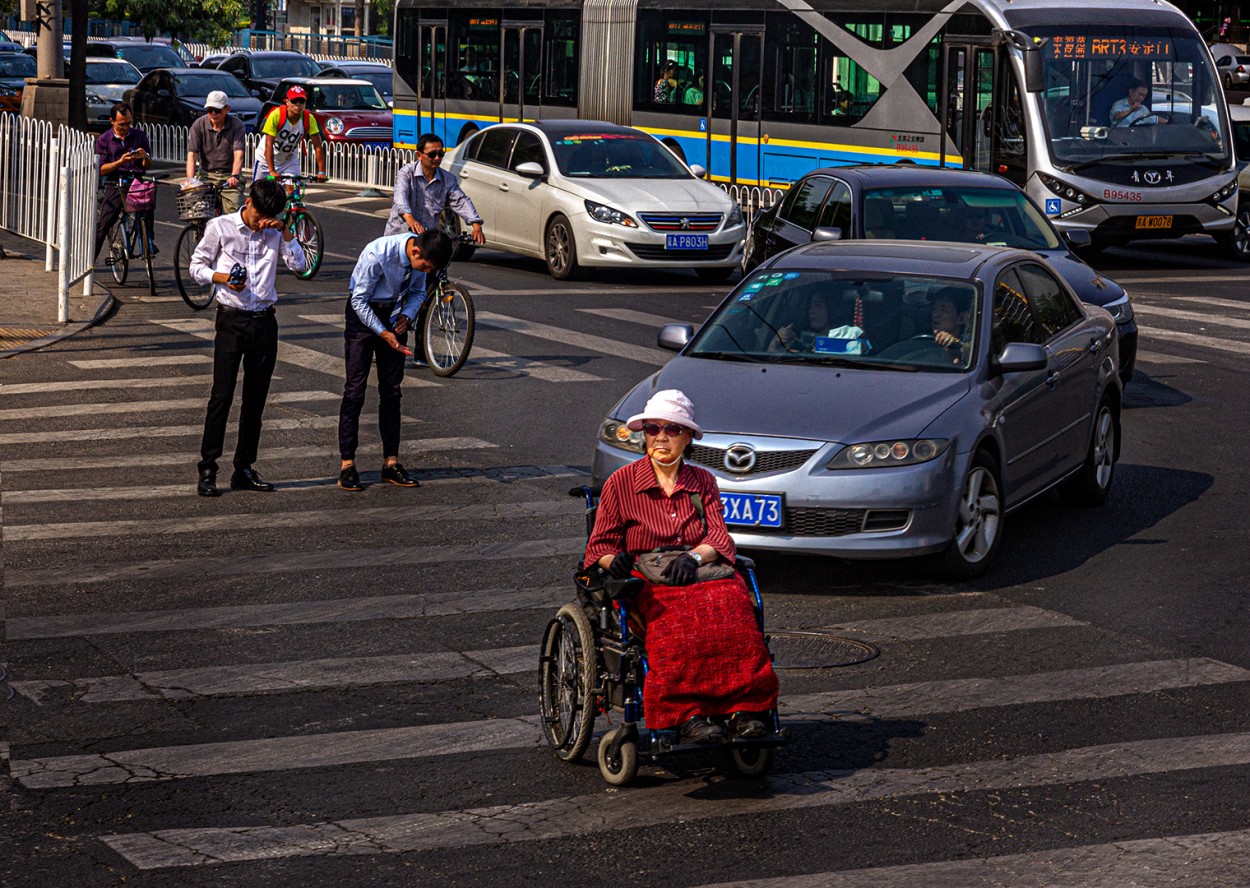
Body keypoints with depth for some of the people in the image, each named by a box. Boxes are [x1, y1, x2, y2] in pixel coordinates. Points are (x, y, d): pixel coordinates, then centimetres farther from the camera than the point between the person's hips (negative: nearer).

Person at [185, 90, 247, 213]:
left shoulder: (237, 125, -6)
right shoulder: (199, 125, -1)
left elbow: (238, 154, -18)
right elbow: (191, 154, -6)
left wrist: (234, 176, -36)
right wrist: (190, 180, -21)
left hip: (230, 176, -2)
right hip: (207, 175, 2)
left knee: (234, 211, -20)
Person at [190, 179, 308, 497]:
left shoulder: (275, 232, 8)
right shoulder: (220, 227, -1)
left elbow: (299, 265, 0)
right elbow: (197, 266, 4)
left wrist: (285, 230, -8)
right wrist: (222, 278, -14)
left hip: (264, 321, 4)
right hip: (231, 319, -4)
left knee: (256, 398, 7)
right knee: (222, 395, -8)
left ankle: (244, 469, 15)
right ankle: (207, 470, -4)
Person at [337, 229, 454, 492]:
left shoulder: (420, 256, -12)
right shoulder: (377, 255, -31)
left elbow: (418, 291, 7)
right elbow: (359, 300, -21)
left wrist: (407, 315, -11)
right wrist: (383, 333, -24)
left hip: (394, 315, 6)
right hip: (363, 314, -6)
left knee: (391, 391, 6)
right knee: (355, 389, -6)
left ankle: (391, 463, 11)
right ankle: (347, 466, -4)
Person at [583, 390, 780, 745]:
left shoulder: (702, 481, 18)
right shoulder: (620, 483, 11)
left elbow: (720, 539, 6)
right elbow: (600, 545, 10)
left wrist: (693, 556, -16)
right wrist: (613, 560, -15)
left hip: (703, 574, 2)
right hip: (645, 585, -2)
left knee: (732, 608, -34)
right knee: (680, 621, -38)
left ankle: (743, 709, -40)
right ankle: (688, 715, -46)